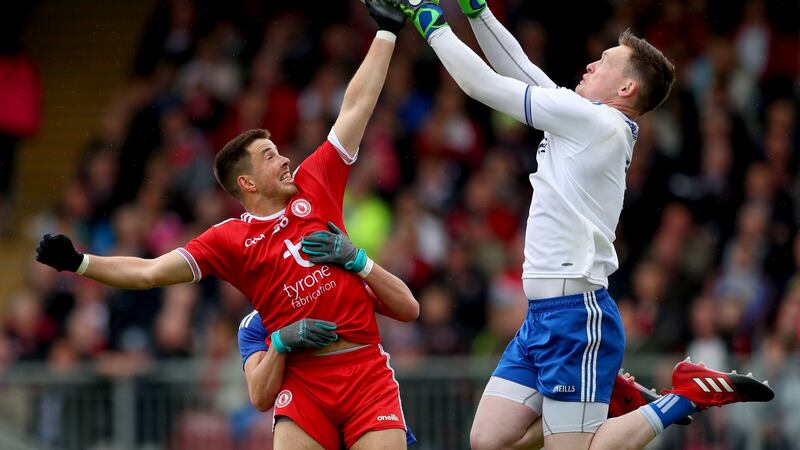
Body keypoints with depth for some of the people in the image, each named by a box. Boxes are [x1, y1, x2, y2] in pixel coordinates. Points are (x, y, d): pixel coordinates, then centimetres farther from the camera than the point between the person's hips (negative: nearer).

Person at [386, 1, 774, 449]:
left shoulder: (594, 120, -11)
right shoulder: (585, 123, 15)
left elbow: (484, 84, -7)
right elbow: (519, 68, 22)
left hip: (575, 315, -9)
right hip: (542, 315, 9)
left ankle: (688, 396, 0)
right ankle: (611, 396, 15)